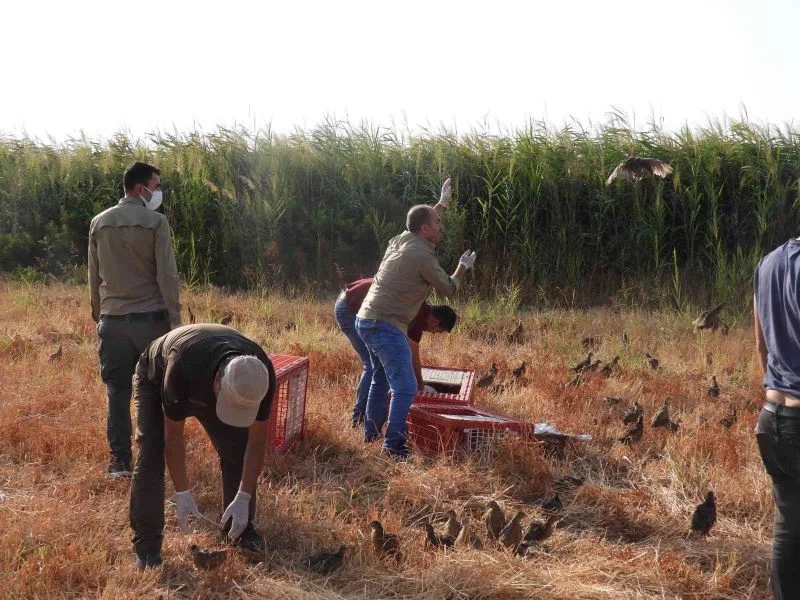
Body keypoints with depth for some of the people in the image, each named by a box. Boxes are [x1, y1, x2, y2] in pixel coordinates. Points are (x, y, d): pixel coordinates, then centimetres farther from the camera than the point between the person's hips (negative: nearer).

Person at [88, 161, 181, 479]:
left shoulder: (99, 223, 7)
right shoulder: (155, 222, -7)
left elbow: (94, 276, 13)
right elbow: (167, 275, -10)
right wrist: (175, 318, -6)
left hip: (112, 321, 4)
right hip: (149, 318, -3)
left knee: (118, 393, 5)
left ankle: (120, 461, 4)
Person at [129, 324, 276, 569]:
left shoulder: (262, 375, -35)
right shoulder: (183, 367, -46)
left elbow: (257, 440, -22)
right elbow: (173, 436, -31)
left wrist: (243, 500, -23)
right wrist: (182, 494, -26)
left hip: (206, 386, 3)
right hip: (156, 380, -3)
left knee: (237, 450, -8)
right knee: (151, 455, -18)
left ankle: (238, 528, 11)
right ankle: (146, 545, -9)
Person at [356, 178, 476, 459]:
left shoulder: (401, 239, 8)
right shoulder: (422, 256, -16)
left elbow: (422, 220, 34)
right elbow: (448, 289, -2)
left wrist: (441, 203, 42)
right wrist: (463, 267, 15)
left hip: (367, 320, 10)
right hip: (385, 326, -10)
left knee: (381, 378, 23)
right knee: (405, 386, -11)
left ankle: (371, 432, 32)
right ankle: (394, 445, -13)